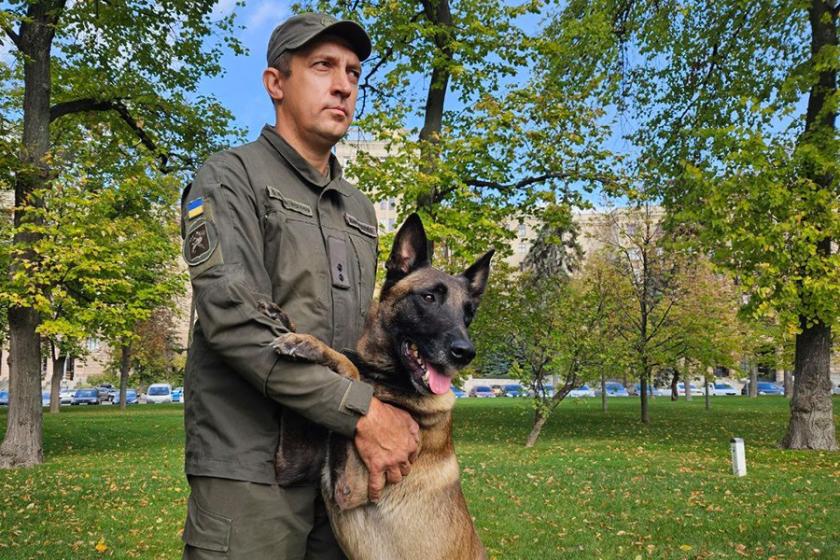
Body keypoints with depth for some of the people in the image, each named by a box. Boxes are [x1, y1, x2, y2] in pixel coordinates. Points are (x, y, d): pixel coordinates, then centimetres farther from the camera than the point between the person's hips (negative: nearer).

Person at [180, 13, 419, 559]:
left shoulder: (360, 208, 17)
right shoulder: (231, 179, -4)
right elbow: (234, 318, -18)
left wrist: (389, 418, 1)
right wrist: (360, 410, -21)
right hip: (251, 467, -6)